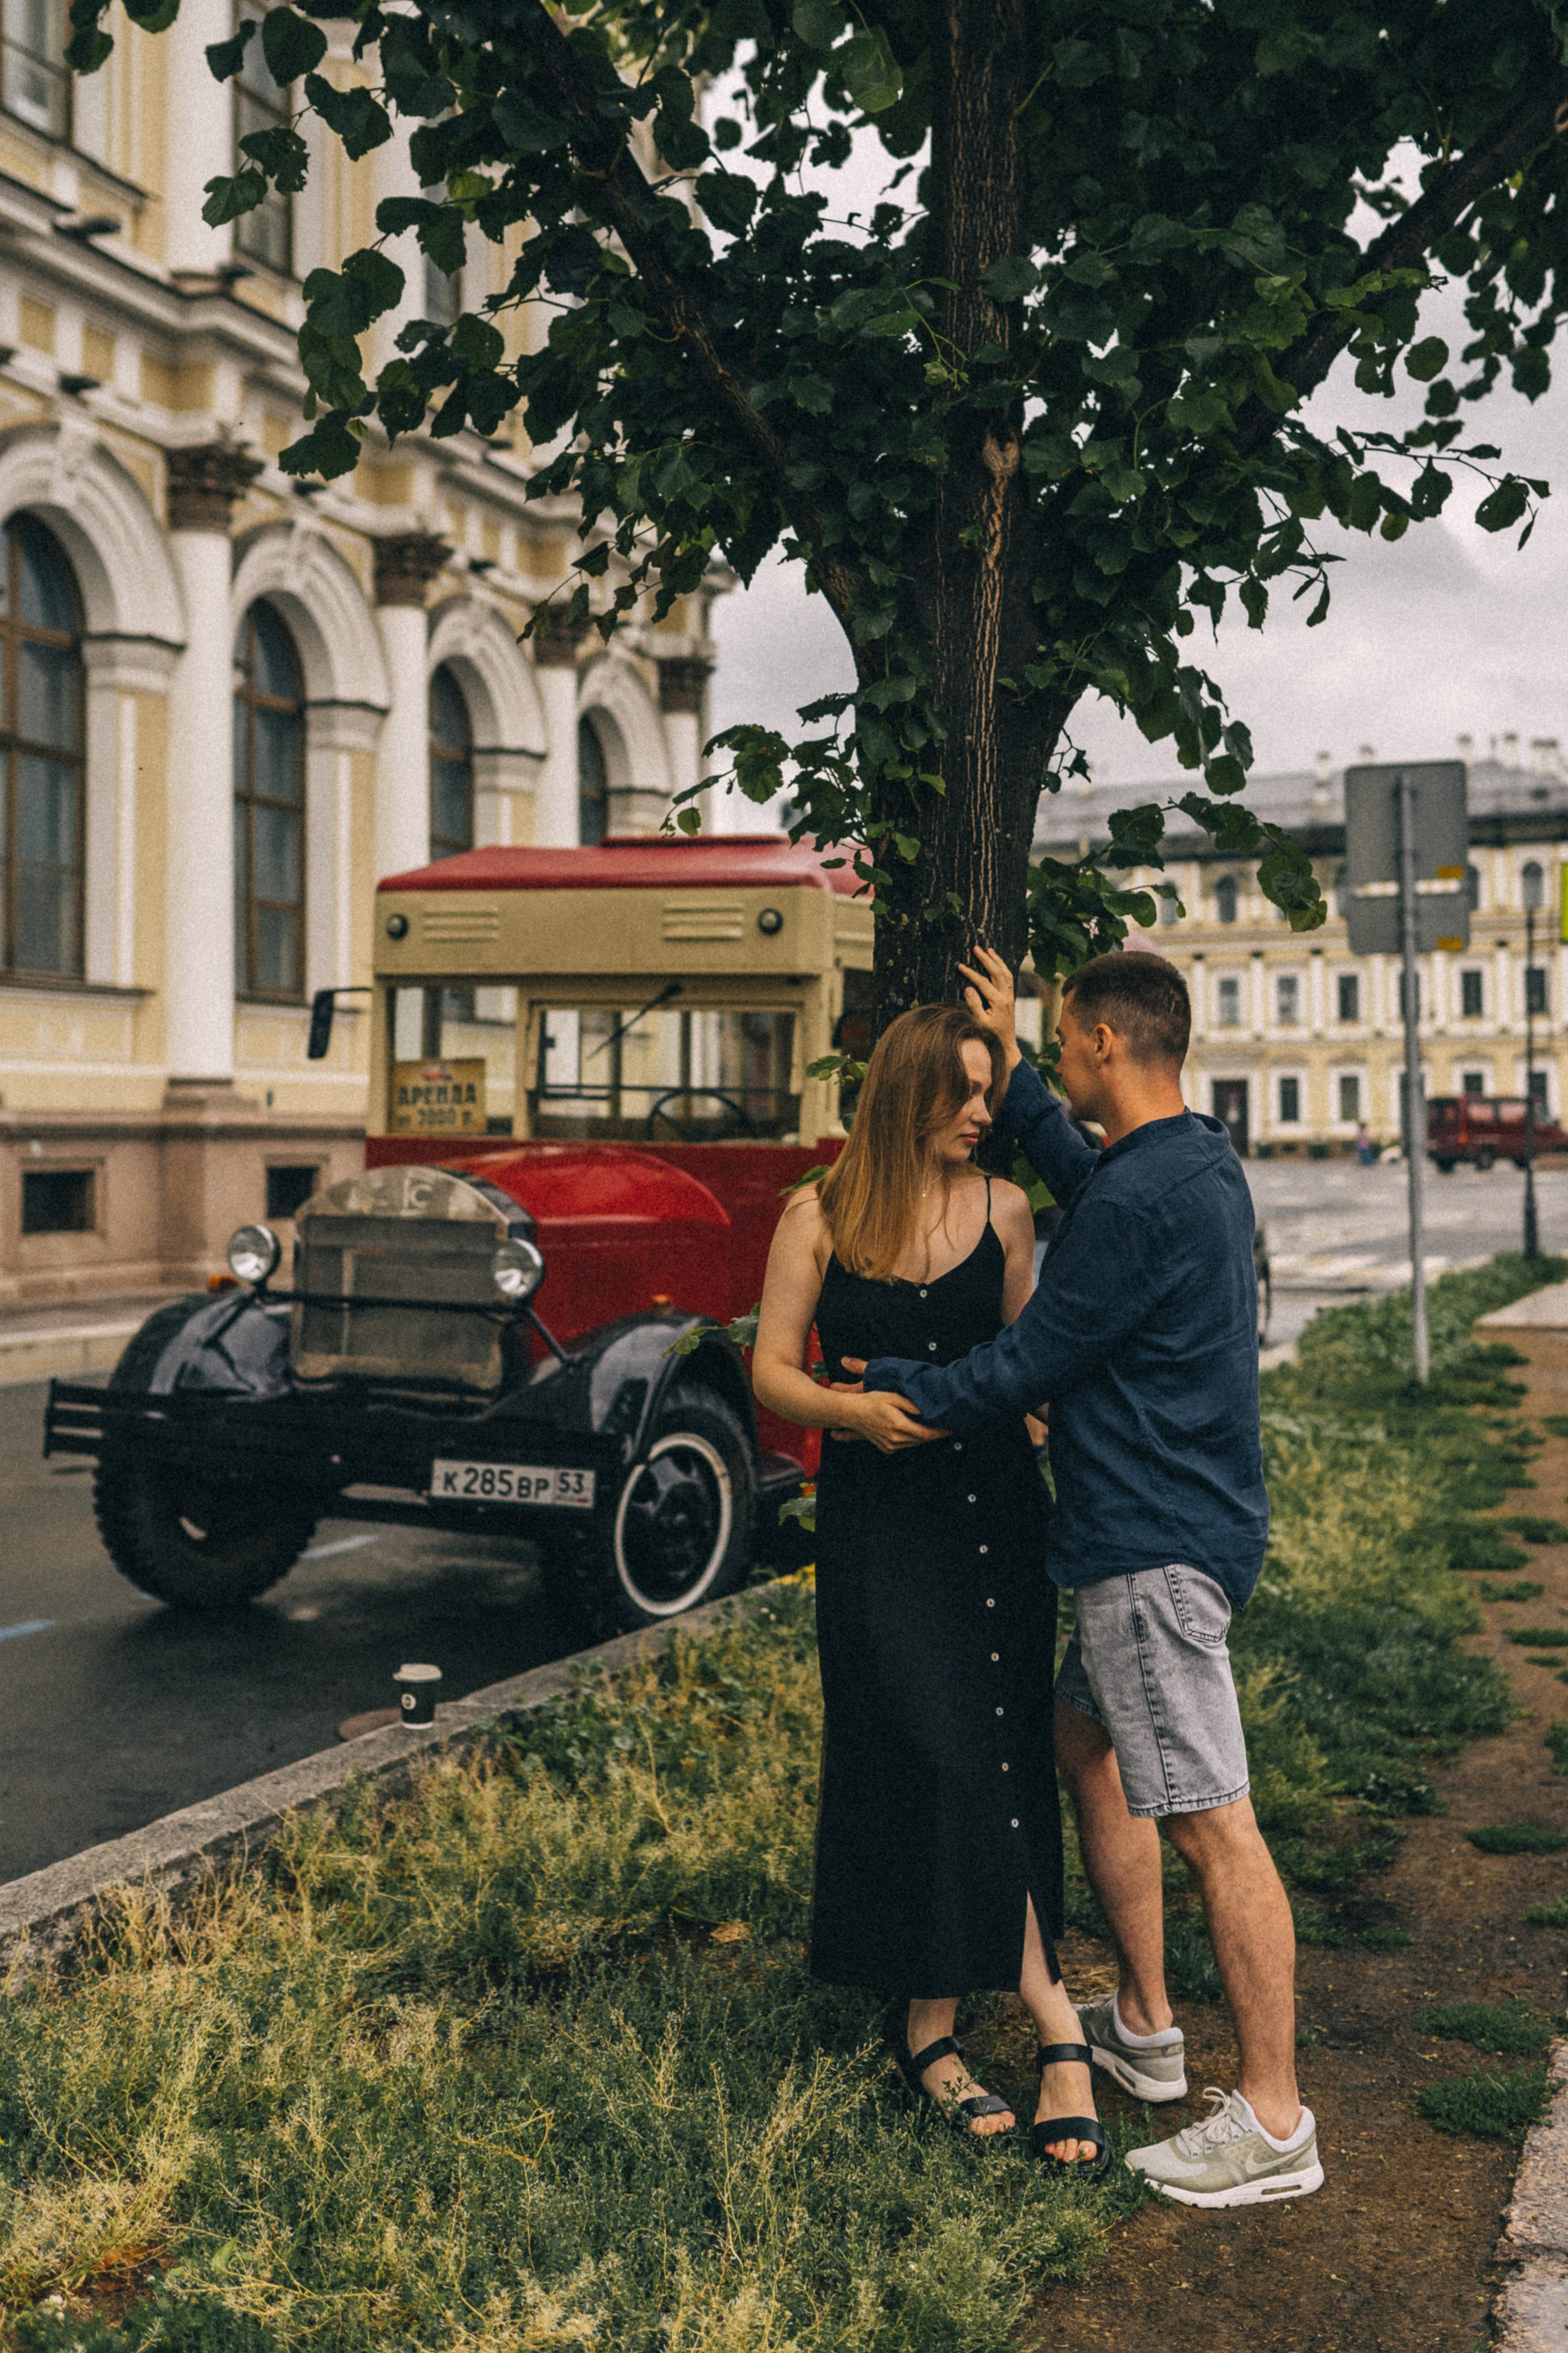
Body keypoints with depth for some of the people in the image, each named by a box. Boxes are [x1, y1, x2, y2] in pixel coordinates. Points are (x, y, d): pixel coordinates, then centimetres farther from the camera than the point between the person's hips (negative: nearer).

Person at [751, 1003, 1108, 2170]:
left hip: (993, 1499, 2)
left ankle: (932, 2026, 16)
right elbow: (773, 1369, 1)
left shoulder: (1002, 1208, 6)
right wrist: (855, 1413, -17)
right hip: (877, 1513, -2)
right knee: (937, 1750, -8)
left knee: (998, 1747, 1)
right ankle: (1053, 2018, 3)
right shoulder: (818, 1218, 1)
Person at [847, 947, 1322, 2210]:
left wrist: (888, 1389, -2)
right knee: (1087, 1743, 22)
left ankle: (1274, 2120, 2)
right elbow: (1078, 1169, 32)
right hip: (1166, 1526, 11)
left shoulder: (1140, 1199, -21)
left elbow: (1026, 1368, -16)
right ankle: (1146, 2025, 32)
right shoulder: (1204, 1161, 10)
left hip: (1156, 1541, -11)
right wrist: (1009, 1065, 34)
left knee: (1211, 1821, -5)